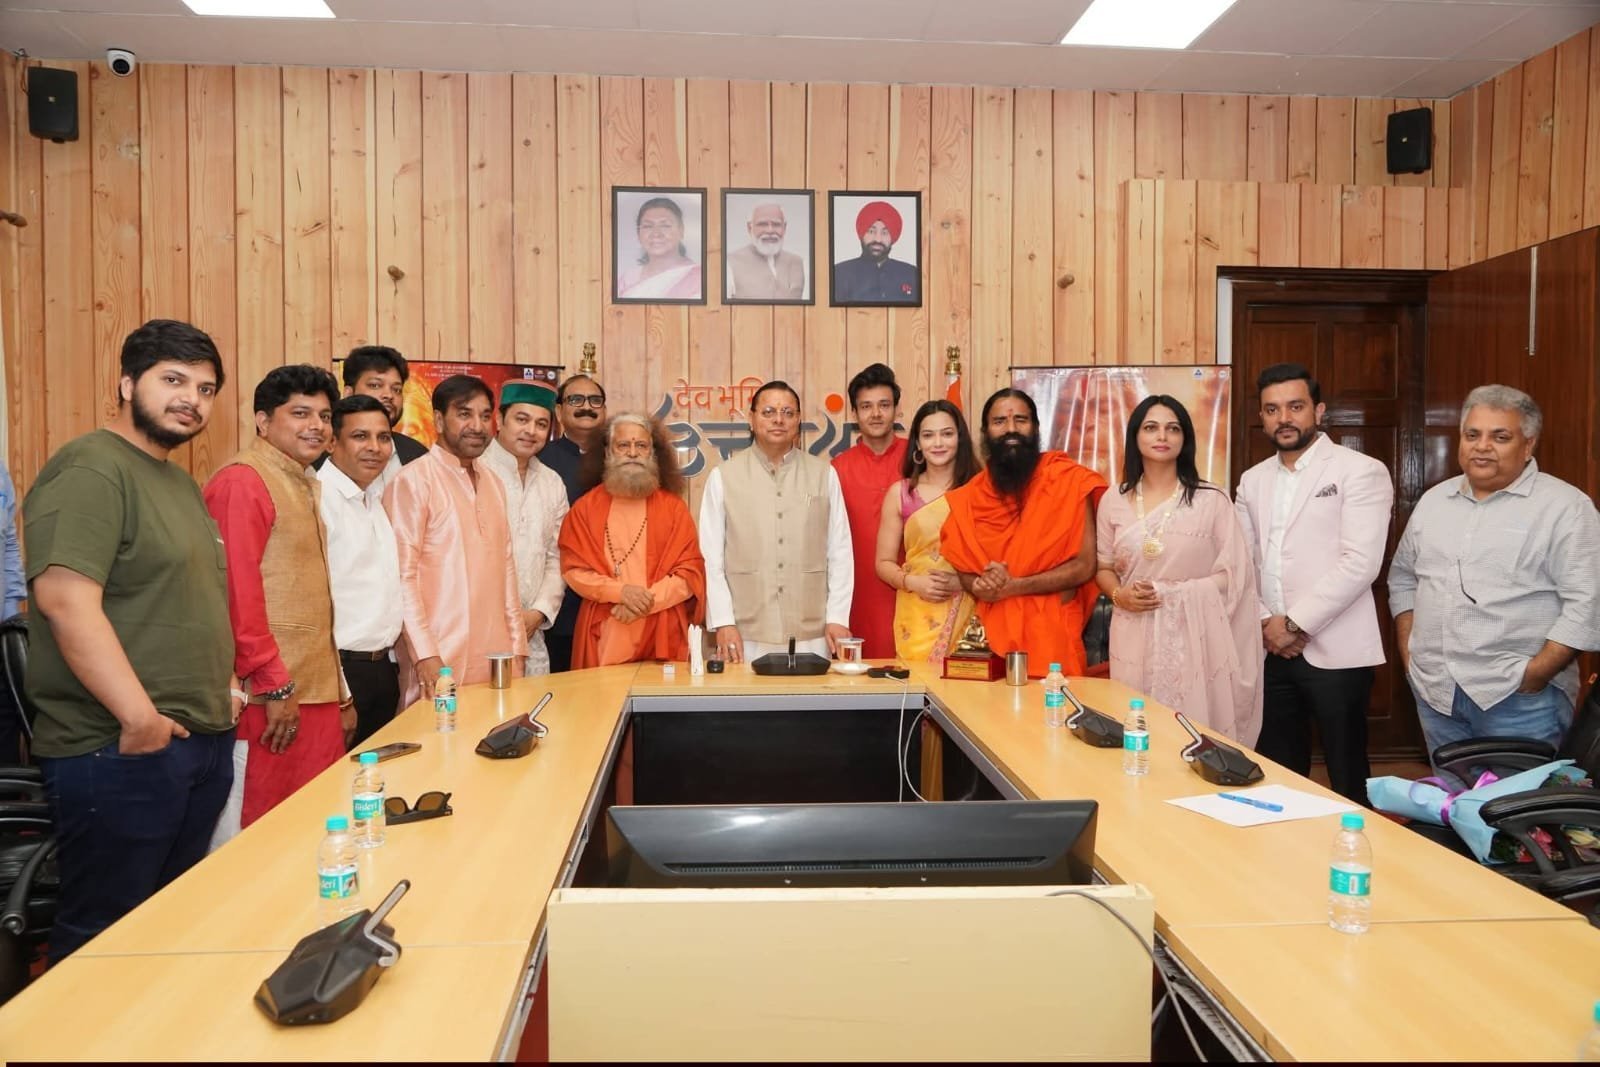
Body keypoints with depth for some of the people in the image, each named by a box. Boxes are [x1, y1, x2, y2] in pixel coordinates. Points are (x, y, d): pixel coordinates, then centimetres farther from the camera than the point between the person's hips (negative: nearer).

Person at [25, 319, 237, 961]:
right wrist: (140, 717, -23)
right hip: (120, 752, -9)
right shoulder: (90, 469, -11)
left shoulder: (180, 482, 17)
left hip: (203, 741, 9)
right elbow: (64, 597, -22)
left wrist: (224, 688, 15)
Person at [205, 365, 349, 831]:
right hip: (270, 703, -9)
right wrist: (275, 687, -16)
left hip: (317, 699, 9)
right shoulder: (242, 481, -10)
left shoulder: (306, 486, 18)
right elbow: (237, 592, -17)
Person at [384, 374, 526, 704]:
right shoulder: (413, 480, -7)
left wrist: (517, 647, 11)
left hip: (497, 659, 6)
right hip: (441, 663, -6)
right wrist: (425, 655, -16)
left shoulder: (493, 483, 14)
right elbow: (402, 574, -11)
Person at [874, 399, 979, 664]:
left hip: (969, 616, 0)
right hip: (918, 619, 1)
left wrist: (964, 580, -12)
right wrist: (912, 582, -10)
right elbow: (884, 563, 8)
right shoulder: (900, 493, 5)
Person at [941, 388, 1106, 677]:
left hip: (1051, 631, -3)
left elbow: (1085, 565, -8)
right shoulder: (969, 496, 7)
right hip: (991, 630, 3)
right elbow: (960, 566, 12)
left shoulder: (1069, 481, -4)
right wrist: (980, 586, -11)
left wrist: (1013, 586, -16)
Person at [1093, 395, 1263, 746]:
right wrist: (1120, 595, -6)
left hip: (1194, 636, -2)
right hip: (1136, 638, 2)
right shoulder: (1114, 501, 7)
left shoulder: (1211, 500, -1)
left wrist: (1172, 593, -9)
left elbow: (1234, 574, 0)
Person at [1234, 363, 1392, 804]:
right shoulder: (1253, 480, 13)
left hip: (1335, 651, -5)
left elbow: (1359, 563, -15)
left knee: (1346, 781, 5)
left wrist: (1294, 623, -15)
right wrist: (1265, 622, -5)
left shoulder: (1360, 471, -5)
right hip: (1270, 650, 5)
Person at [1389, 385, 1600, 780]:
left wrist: (1536, 674, -16)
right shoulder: (1433, 501, 11)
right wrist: (1407, 650, 9)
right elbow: (1403, 576, 19)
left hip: (1520, 698, -5)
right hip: (1436, 691, 5)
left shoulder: (1565, 506, -6)